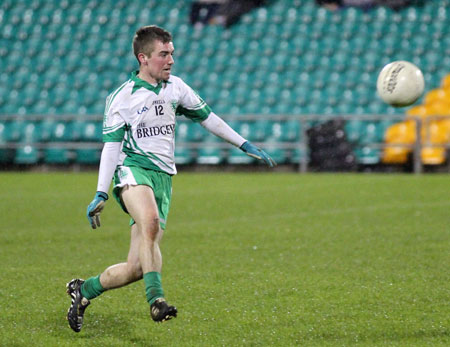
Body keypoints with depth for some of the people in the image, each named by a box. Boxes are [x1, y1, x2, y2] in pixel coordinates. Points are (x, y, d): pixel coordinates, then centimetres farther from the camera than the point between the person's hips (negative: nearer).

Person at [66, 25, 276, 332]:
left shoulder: (176, 87, 13)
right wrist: (101, 194, -9)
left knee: (138, 267, -5)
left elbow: (206, 117, 25)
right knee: (150, 220, -40)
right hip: (133, 169, -5)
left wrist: (245, 145, 25)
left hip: (163, 178, 5)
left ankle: (84, 290, 18)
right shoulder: (122, 97, 0)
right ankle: (156, 298, -39)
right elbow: (111, 145, -2)